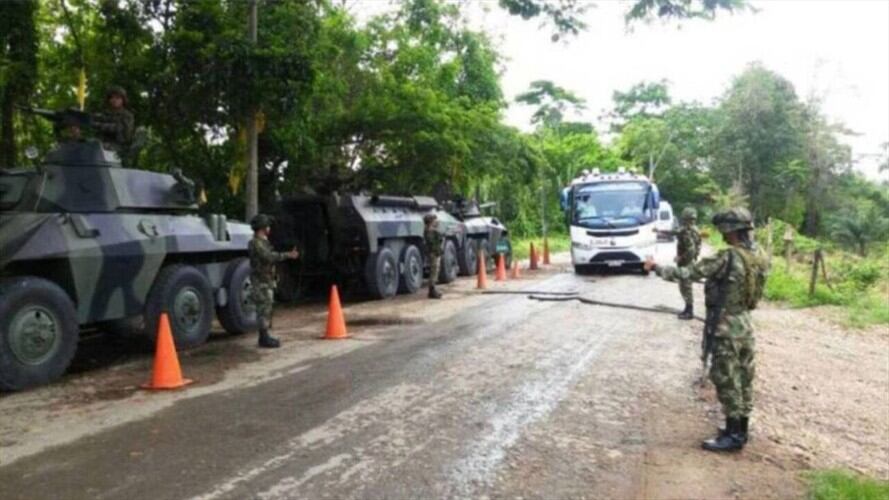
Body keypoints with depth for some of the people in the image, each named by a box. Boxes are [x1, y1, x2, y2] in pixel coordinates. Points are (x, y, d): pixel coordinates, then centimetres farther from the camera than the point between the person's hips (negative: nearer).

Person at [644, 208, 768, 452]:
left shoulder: (728, 258, -22)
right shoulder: (758, 257, 4)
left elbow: (690, 272, -18)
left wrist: (657, 268, -9)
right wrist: (715, 287, 22)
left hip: (727, 328, -8)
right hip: (745, 325, 8)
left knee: (726, 381, 0)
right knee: (743, 379, 14)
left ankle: (733, 435, 7)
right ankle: (740, 430, 25)